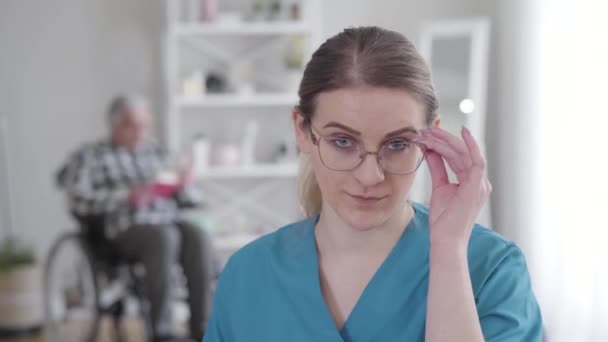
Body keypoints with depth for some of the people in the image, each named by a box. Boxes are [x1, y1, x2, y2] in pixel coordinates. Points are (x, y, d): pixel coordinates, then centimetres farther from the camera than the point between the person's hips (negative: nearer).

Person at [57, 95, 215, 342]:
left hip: (170, 221, 4)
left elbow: (187, 200, 22)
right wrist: (125, 197, -13)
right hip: (127, 229, -4)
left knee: (198, 236, -30)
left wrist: (182, 187, -2)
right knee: (164, 236, -36)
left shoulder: (157, 154, 24)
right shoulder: (90, 157, 12)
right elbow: (78, 200, -3)